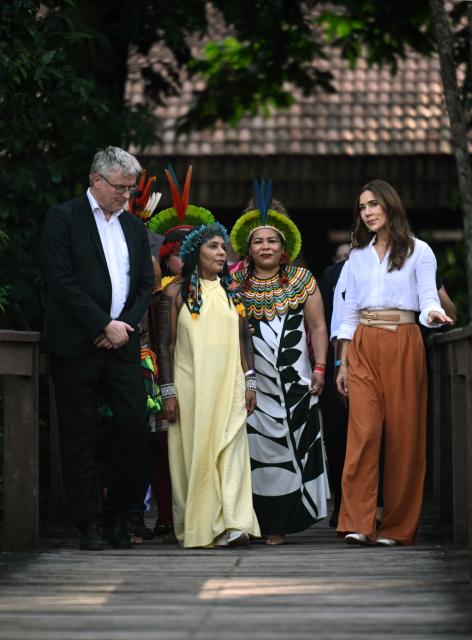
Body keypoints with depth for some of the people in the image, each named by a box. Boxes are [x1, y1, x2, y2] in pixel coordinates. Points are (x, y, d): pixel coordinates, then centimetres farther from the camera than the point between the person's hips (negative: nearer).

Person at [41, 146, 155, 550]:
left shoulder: (135, 227, 17)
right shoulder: (63, 218, -2)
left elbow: (146, 285, 16)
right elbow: (62, 282, -10)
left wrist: (125, 325, -2)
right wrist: (104, 326, -11)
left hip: (122, 345, 5)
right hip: (77, 347, -5)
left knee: (136, 430, -3)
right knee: (79, 438, 0)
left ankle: (117, 515, 12)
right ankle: (90, 524, 6)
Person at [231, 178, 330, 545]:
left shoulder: (301, 280, 8)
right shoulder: (235, 282, 8)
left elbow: (317, 327, 7)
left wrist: (319, 368, -2)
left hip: (294, 381, 0)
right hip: (251, 383, 0)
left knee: (290, 448, -4)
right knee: (256, 449, -4)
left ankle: (279, 523, 0)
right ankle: (258, 520, 1)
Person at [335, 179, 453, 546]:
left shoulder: (418, 251, 5)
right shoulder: (358, 255, 17)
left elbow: (428, 299, -3)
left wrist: (434, 314, -27)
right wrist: (343, 362, 13)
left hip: (403, 344, -2)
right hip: (363, 347, 2)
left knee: (403, 433, -3)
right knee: (363, 431, -11)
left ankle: (398, 526, 3)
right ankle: (357, 523, -17)